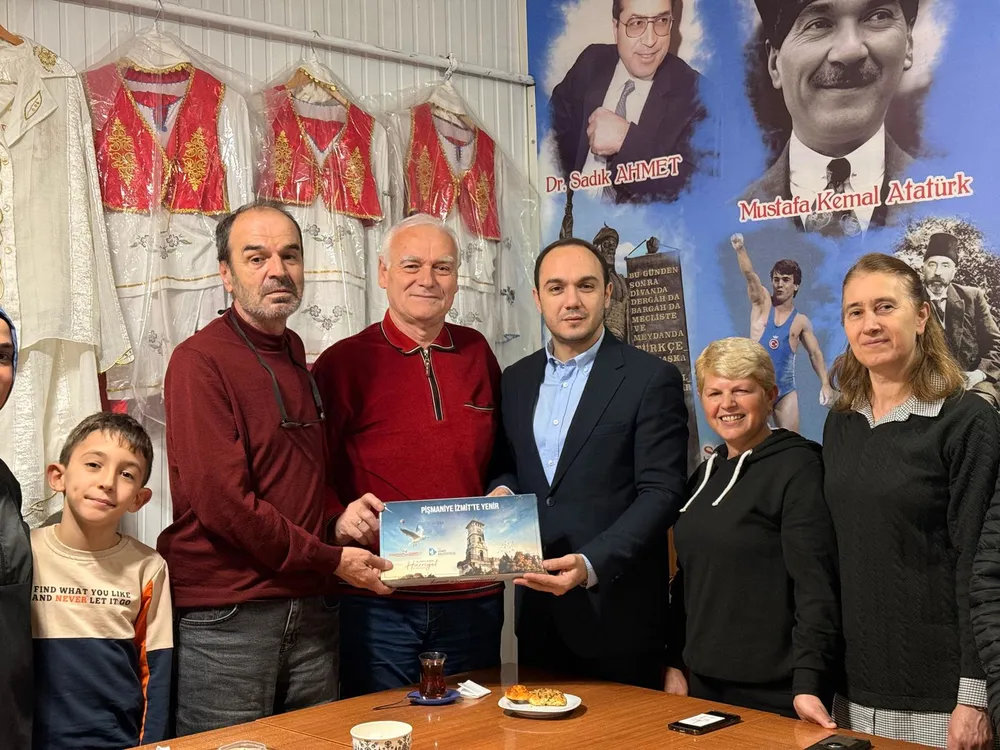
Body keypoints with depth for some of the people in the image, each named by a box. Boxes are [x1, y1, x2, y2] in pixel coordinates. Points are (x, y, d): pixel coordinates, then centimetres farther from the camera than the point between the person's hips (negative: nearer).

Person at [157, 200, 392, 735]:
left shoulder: (294, 355, 14)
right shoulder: (199, 361, -11)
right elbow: (222, 501, -18)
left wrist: (337, 512, 6)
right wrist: (332, 558, -11)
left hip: (311, 612, 7)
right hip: (227, 617, -7)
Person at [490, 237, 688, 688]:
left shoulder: (651, 379, -6)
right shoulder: (515, 380, 11)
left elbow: (661, 493, -12)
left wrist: (591, 565, -23)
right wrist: (502, 490, -4)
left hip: (616, 613, -4)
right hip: (537, 611, 5)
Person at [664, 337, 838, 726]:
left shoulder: (797, 468, -11)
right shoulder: (706, 474, 10)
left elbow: (815, 584, -17)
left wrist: (808, 685, -24)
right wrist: (675, 663, 12)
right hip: (703, 681, 7)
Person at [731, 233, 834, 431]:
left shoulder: (801, 321, 6)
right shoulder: (762, 303, 2)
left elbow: (815, 353, 10)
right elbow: (749, 274, -13)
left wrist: (825, 383, -1)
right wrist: (740, 250, -30)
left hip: (785, 388, 1)